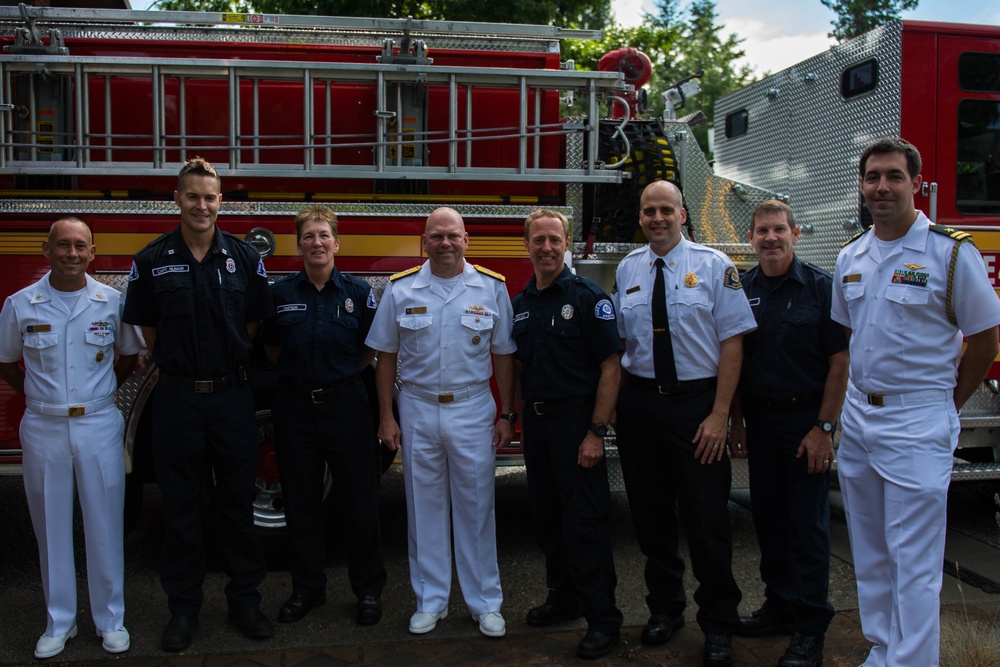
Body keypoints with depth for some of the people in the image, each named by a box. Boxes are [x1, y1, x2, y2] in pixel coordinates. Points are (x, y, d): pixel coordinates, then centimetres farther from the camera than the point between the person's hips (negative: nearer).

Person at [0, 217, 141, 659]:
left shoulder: (113, 302, -1)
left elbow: (127, 356, 12)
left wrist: (97, 393, 6)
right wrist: (38, 396, 4)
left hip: (100, 427, 0)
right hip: (43, 429, 1)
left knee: (105, 524, 6)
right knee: (52, 527, 10)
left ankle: (110, 619, 20)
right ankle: (59, 622, 24)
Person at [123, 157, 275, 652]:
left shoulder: (244, 257, 1)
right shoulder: (152, 261, 0)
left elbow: (253, 327, 8)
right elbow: (148, 330, 6)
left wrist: (225, 365, 5)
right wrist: (180, 366, 4)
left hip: (232, 396, 0)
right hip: (177, 398, 0)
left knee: (239, 504, 9)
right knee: (180, 508, 9)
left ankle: (244, 601, 22)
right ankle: (183, 607, 22)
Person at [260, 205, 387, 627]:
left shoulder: (357, 292, 0)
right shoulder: (280, 293, 3)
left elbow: (370, 349, 7)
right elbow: (271, 347, 15)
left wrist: (340, 372, 2)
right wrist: (299, 371, 6)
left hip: (346, 405, -1)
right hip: (295, 407, 2)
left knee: (359, 501, 4)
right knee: (301, 504, 11)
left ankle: (369, 589, 19)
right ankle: (307, 588, 26)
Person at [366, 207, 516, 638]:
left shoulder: (491, 288, 0)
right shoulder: (401, 289, 1)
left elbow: (503, 355, 4)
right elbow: (386, 356, 4)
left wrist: (506, 416, 0)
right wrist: (386, 417, 1)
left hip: (473, 411, -1)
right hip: (417, 411, 1)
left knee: (476, 507, 5)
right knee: (424, 508, 9)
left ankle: (485, 603, 18)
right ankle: (430, 600, 23)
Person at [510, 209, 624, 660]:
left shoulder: (587, 297, -8)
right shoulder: (519, 304, 10)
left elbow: (611, 366, -12)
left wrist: (596, 432, -17)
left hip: (575, 419, -6)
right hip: (535, 421, 6)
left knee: (585, 521, -3)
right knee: (545, 517, 14)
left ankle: (603, 619, 8)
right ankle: (563, 597, 31)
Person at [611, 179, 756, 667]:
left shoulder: (714, 265, -3)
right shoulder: (627, 270, 8)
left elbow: (732, 341, -7)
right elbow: (618, 342, 11)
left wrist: (719, 415, -12)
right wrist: (619, 404, 3)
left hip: (696, 399, -3)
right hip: (640, 402, 4)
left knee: (707, 514, 2)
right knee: (650, 511, 12)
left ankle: (718, 625, 19)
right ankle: (664, 607, 31)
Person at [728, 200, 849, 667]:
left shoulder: (820, 286, -5)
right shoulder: (741, 290, 6)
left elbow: (839, 361, -8)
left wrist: (824, 427, -13)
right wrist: (737, 423, 5)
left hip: (806, 418, -4)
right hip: (759, 419, 4)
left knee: (807, 523, 1)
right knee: (768, 517, 10)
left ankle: (810, 628, 9)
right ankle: (780, 606, 26)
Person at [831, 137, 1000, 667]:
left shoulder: (951, 253, -8)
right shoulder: (850, 259, 9)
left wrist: (946, 405, 5)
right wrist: (864, 397, 14)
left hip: (917, 425, -6)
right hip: (858, 418, 6)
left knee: (914, 564, -3)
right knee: (869, 557, 15)